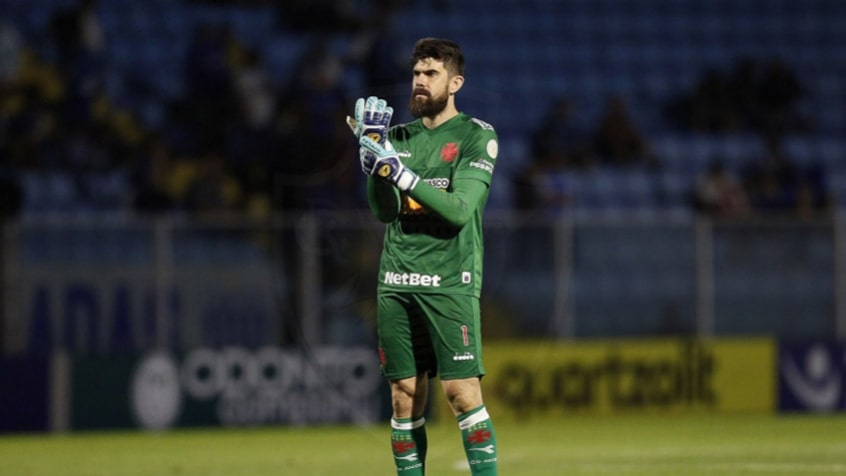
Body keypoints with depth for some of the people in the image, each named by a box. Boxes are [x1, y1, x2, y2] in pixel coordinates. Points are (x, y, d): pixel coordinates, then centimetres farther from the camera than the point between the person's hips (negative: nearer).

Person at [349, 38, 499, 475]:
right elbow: (384, 211, 5)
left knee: (462, 392, -12)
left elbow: (459, 209, -13)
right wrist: (373, 154, -9)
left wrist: (400, 172, -20)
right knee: (405, 398, 4)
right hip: (396, 282, 5)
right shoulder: (398, 136, 14)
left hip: (450, 283, -5)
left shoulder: (476, 136, -1)